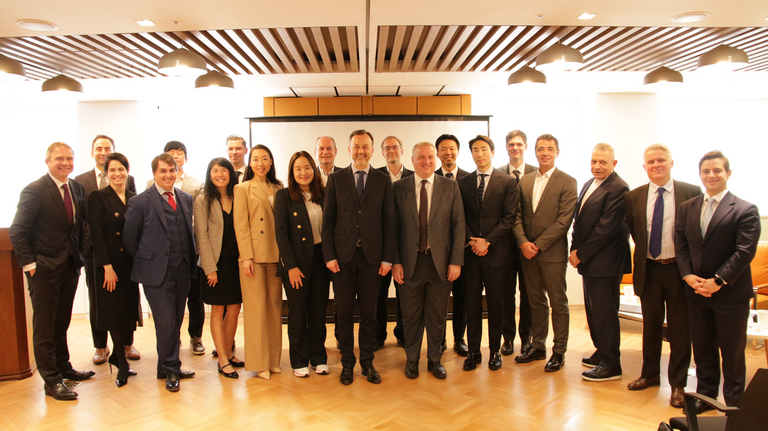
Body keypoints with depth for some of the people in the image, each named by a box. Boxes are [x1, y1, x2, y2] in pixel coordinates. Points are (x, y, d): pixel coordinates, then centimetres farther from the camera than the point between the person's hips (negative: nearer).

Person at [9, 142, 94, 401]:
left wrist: (80, 254, 4)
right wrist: (29, 264, -14)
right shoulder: (34, 191, -12)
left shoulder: (77, 188, 6)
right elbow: (17, 231, -11)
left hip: (70, 266, 6)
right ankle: (52, 380, 12)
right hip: (44, 269, -6)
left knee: (62, 323, 18)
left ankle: (63, 367, 31)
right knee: (45, 328, 4)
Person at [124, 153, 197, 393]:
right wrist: (145, 261, 2)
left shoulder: (186, 199, 11)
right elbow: (129, 238, -2)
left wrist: (190, 260, 8)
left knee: (176, 322, 11)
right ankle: (170, 370, 14)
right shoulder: (141, 202, -4)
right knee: (166, 323, -3)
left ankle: (168, 367, 26)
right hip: (157, 273, -5)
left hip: (182, 272, 5)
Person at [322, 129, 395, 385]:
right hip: (343, 255, 0)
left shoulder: (383, 181, 6)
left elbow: (388, 222, 4)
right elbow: (328, 220, 3)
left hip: (372, 256, 0)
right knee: (344, 312, 7)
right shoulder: (336, 179, 6)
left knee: (369, 312, 8)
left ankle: (367, 362, 24)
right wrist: (329, 255, -5)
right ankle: (347, 363, 22)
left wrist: (388, 258, -2)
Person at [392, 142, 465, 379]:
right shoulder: (399, 187, 1)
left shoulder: (450, 187, 3)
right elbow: (393, 227, 0)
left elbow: (458, 225, 0)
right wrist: (395, 262, -6)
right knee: (411, 316, 11)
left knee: (437, 316, 12)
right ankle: (412, 359, 30)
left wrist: (456, 261, -6)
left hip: (440, 262, 1)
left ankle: (435, 360, 30)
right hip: (410, 262, 0)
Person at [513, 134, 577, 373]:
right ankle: (537, 346, 25)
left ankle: (559, 351, 15)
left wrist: (538, 245, -15)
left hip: (553, 252, -5)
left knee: (558, 303, 4)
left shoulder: (567, 182, -4)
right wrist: (523, 242, -7)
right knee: (536, 301, 14)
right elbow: (518, 215, 8)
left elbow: (564, 220, -12)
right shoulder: (525, 181, 11)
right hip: (528, 252, 5)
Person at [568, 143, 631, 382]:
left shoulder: (618, 188, -15)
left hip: (605, 260, -9)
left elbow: (606, 228, -19)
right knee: (593, 309, 17)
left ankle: (611, 364, 9)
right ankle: (602, 351, 33)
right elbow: (579, 219, 17)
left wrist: (581, 254, -15)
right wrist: (575, 249, 5)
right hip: (588, 258, 9)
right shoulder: (589, 184, 15)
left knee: (604, 310, -2)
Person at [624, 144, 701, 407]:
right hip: (649, 269, 3)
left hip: (679, 269, -2)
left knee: (679, 328, 6)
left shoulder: (692, 193, -5)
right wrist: (644, 253, 6)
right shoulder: (633, 197, 3)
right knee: (651, 325, 16)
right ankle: (650, 374, 32)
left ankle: (678, 383, 22)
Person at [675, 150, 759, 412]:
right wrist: (688, 275, -9)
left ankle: (734, 404, 23)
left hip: (731, 293, -4)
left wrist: (718, 281, -19)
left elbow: (745, 251, -13)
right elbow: (680, 245, 5)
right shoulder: (686, 208, 8)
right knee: (702, 349, 15)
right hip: (696, 291, 4)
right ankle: (706, 395, 31)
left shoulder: (745, 210, -7)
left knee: (732, 352, 8)